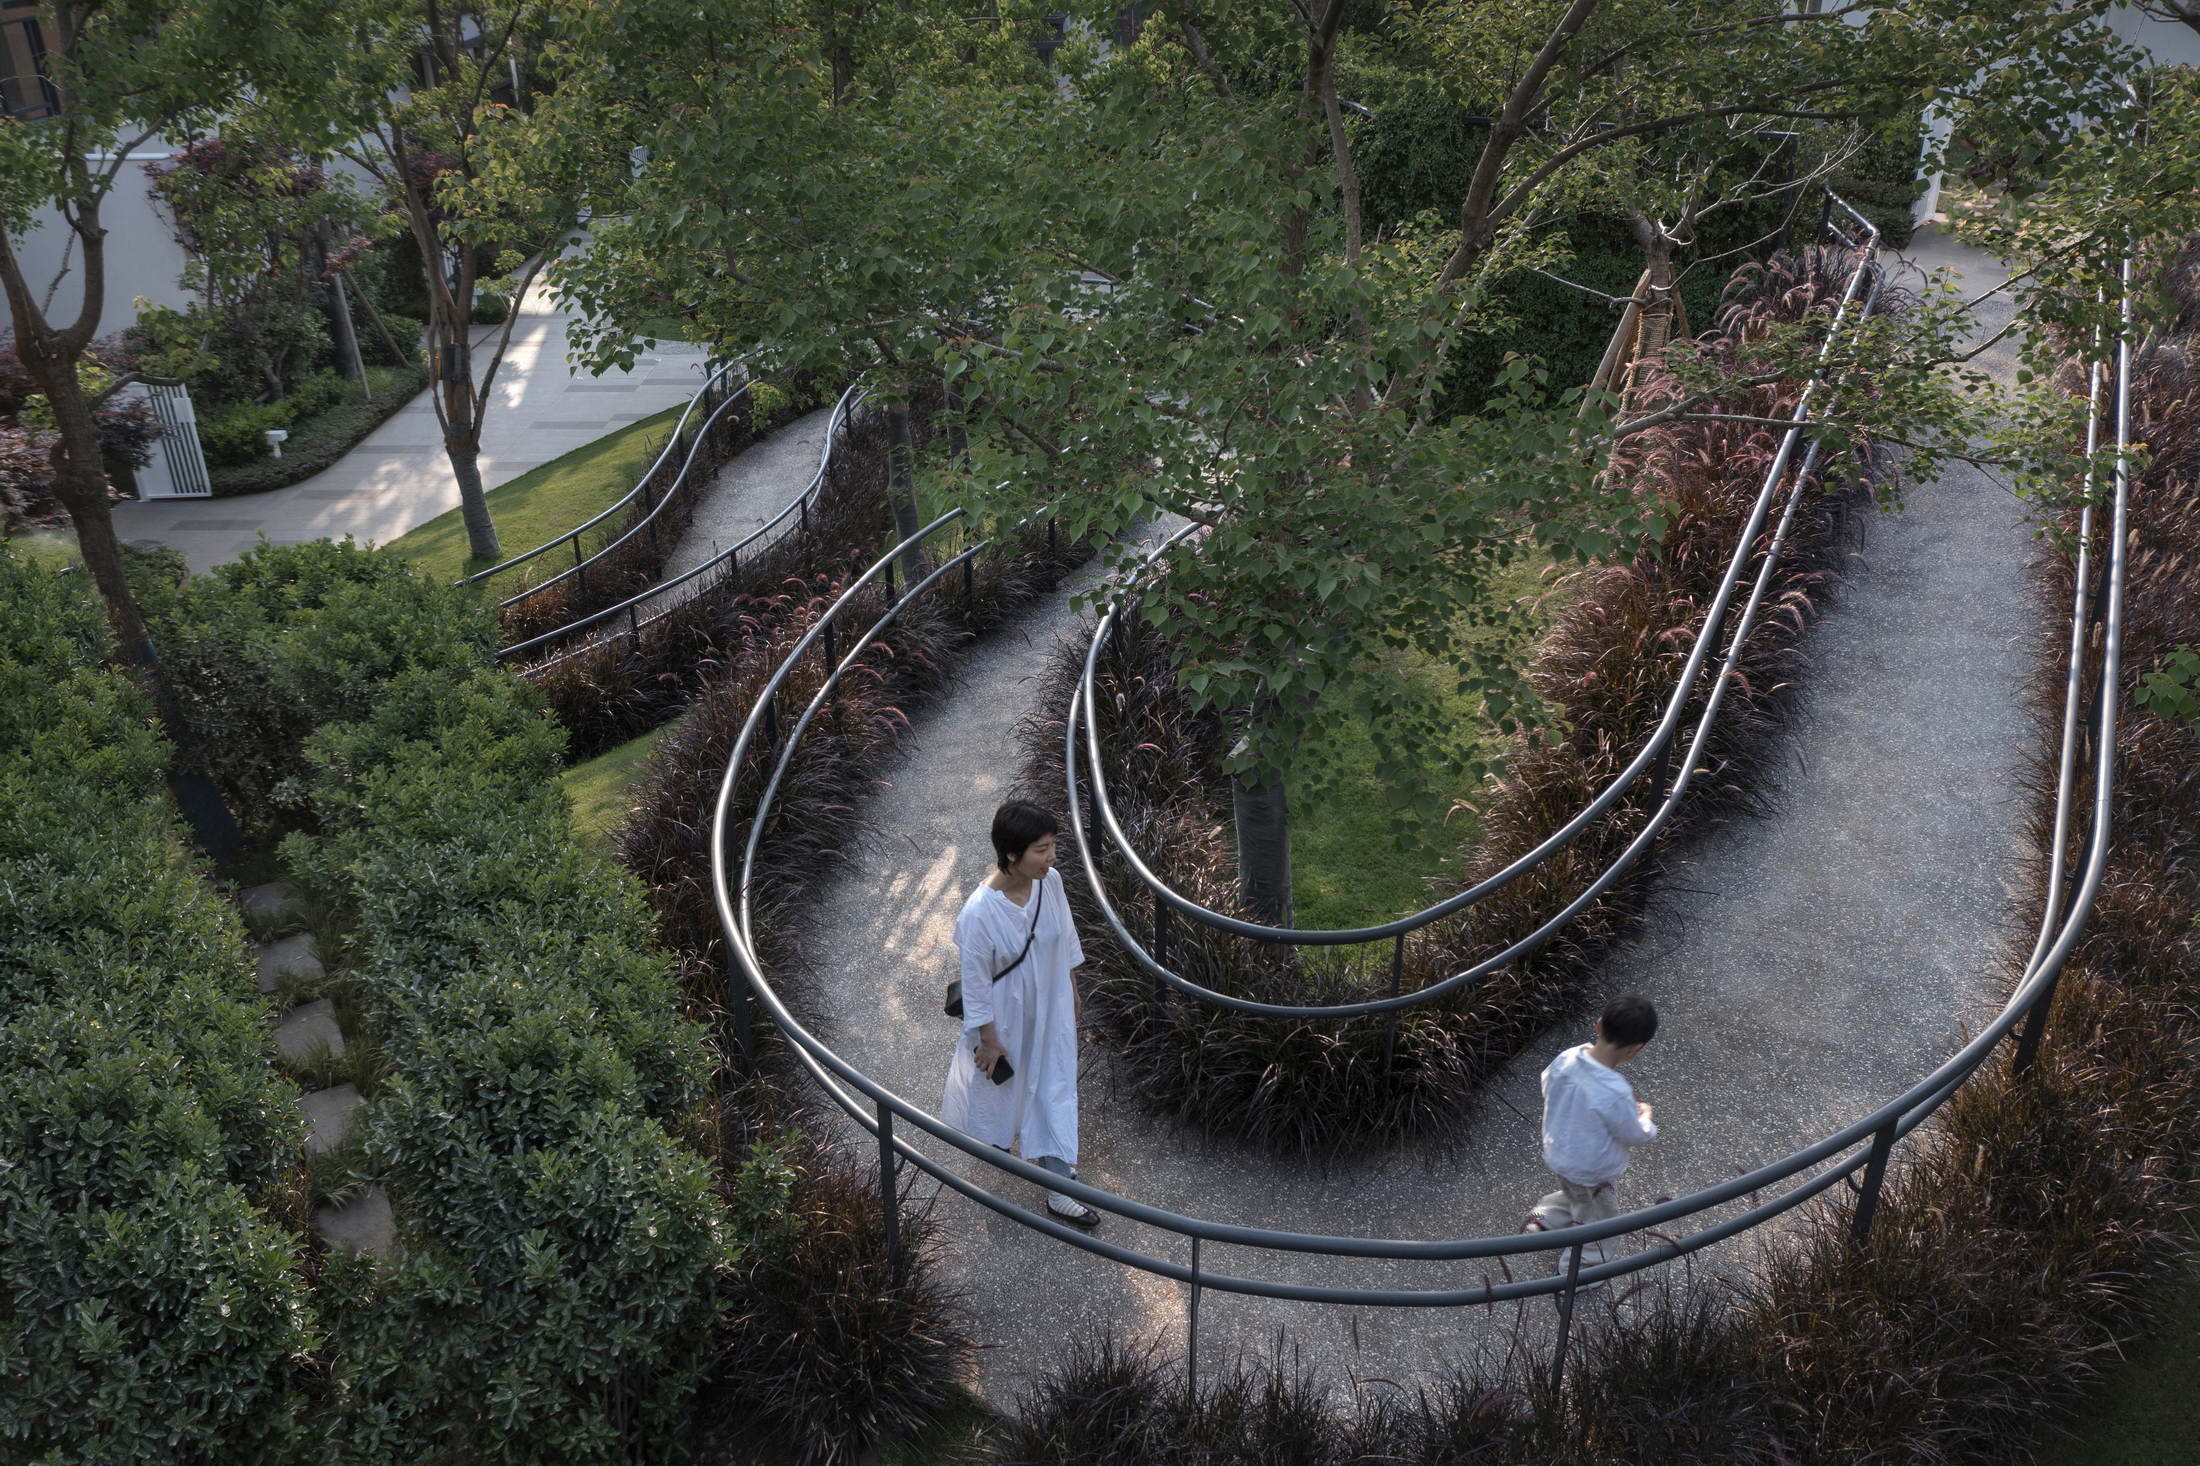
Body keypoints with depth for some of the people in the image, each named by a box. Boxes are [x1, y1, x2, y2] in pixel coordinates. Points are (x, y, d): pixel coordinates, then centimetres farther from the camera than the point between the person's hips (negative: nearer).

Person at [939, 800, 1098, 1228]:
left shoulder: (1050, 881, -17)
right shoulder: (980, 912, -34)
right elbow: (976, 980, -21)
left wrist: (1072, 990, 12)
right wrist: (987, 1039, -12)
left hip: (1050, 1008, 5)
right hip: (1005, 1015, -4)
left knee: (1055, 1088, 12)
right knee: (996, 1080, 23)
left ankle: (1058, 1189, 26)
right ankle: (991, 1134, 58)